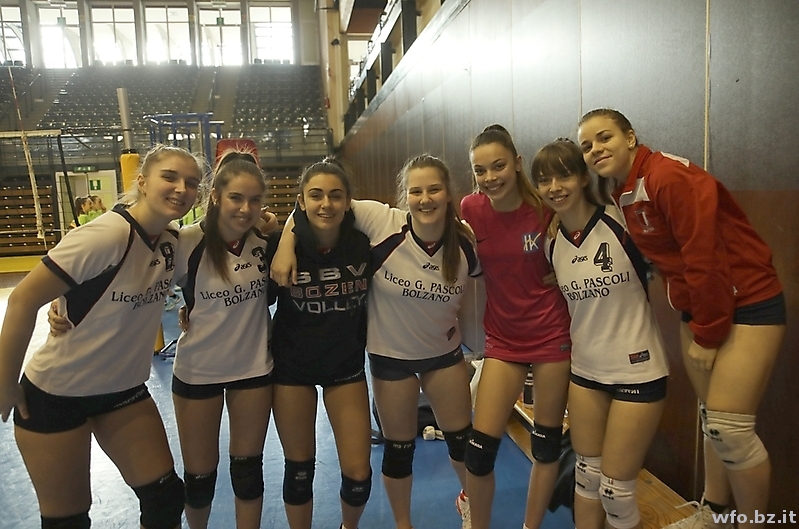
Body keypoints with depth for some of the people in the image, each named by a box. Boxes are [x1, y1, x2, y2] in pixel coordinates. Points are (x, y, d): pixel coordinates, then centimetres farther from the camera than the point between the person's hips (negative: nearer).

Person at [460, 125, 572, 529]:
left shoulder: (544, 207, -13)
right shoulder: (470, 209, -8)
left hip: (551, 335, -1)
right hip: (503, 339, 1)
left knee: (547, 441, 13)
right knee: (479, 447, -1)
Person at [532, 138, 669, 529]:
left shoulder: (619, 223, -15)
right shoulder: (551, 243, 1)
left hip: (637, 370, -4)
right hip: (584, 371, 5)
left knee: (615, 489, 5)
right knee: (586, 476, 17)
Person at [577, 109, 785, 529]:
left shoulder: (670, 177, -22)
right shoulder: (618, 192, 3)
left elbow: (704, 259, -23)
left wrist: (707, 335, -15)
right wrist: (695, 326, 6)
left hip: (747, 305, -8)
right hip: (699, 308, 8)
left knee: (730, 427, -7)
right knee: (710, 418, 17)